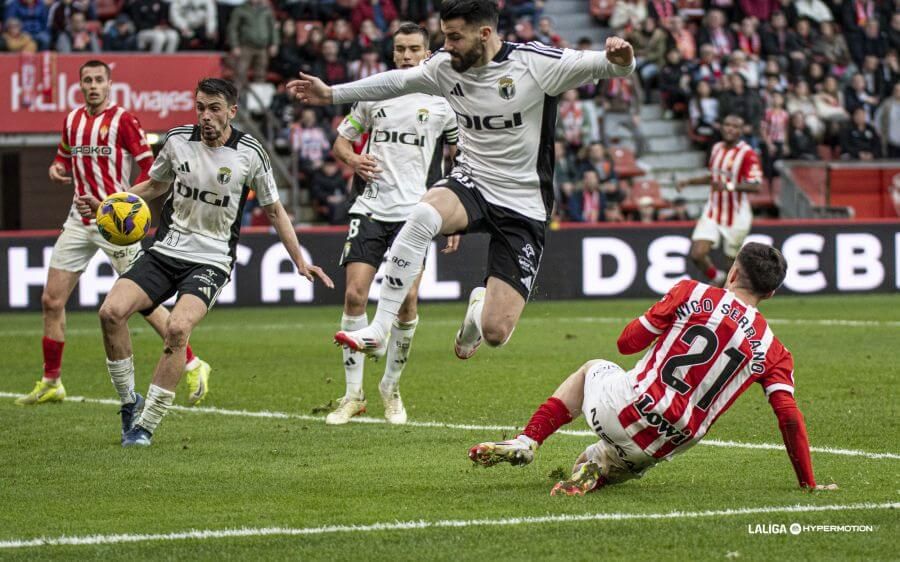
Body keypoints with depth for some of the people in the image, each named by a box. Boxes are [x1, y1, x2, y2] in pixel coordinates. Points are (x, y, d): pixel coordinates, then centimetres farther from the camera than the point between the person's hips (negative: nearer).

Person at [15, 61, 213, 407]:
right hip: (80, 220, 6)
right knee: (51, 300, 3)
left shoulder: (122, 120, -7)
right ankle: (51, 384, 14)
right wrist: (57, 169, 1)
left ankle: (193, 366, 4)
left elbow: (149, 167, -9)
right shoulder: (72, 120, 12)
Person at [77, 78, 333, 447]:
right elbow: (154, 185, 20)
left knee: (178, 327, -29)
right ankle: (129, 401, 0)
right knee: (111, 311, -20)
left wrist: (300, 262, 6)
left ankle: (147, 424, -18)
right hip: (165, 251, 3)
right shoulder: (178, 140, 1)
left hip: (211, 261, -3)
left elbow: (273, 210, 8)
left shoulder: (250, 153, -6)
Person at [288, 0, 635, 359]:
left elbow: (612, 66, -15)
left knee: (496, 333, -11)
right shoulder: (446, 66, -1)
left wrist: (619, 61, -40)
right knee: (422, 216, -36)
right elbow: (397, 81, 17)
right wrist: (332, 94, 21)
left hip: (523, 208, -3)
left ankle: (481, 305, 31)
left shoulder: (536, 63, -15)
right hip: (472, 184, 3)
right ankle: (378, 332, -29)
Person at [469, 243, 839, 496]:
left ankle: (527, 443, 19)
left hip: (622, 410, -2)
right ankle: (595, 471, -2)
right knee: (603, 463, 36)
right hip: (659, 451, 2)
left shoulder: (691, 293, -3)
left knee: (592, 368, 35)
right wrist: (808, 485, 3)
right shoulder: (772, 350, 2)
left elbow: (628, 342, 0)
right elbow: (790, 417, -5)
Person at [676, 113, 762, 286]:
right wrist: (689, 181, 16)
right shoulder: (717, 148, 9)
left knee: (733, 262, 3)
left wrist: (730, 186, -35)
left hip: (736, 216, -5)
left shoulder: (747, 154, -13)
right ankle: (717, 277, 18)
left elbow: (755, 186, -22)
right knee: (697, 254, -10)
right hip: (712, 212, 5)